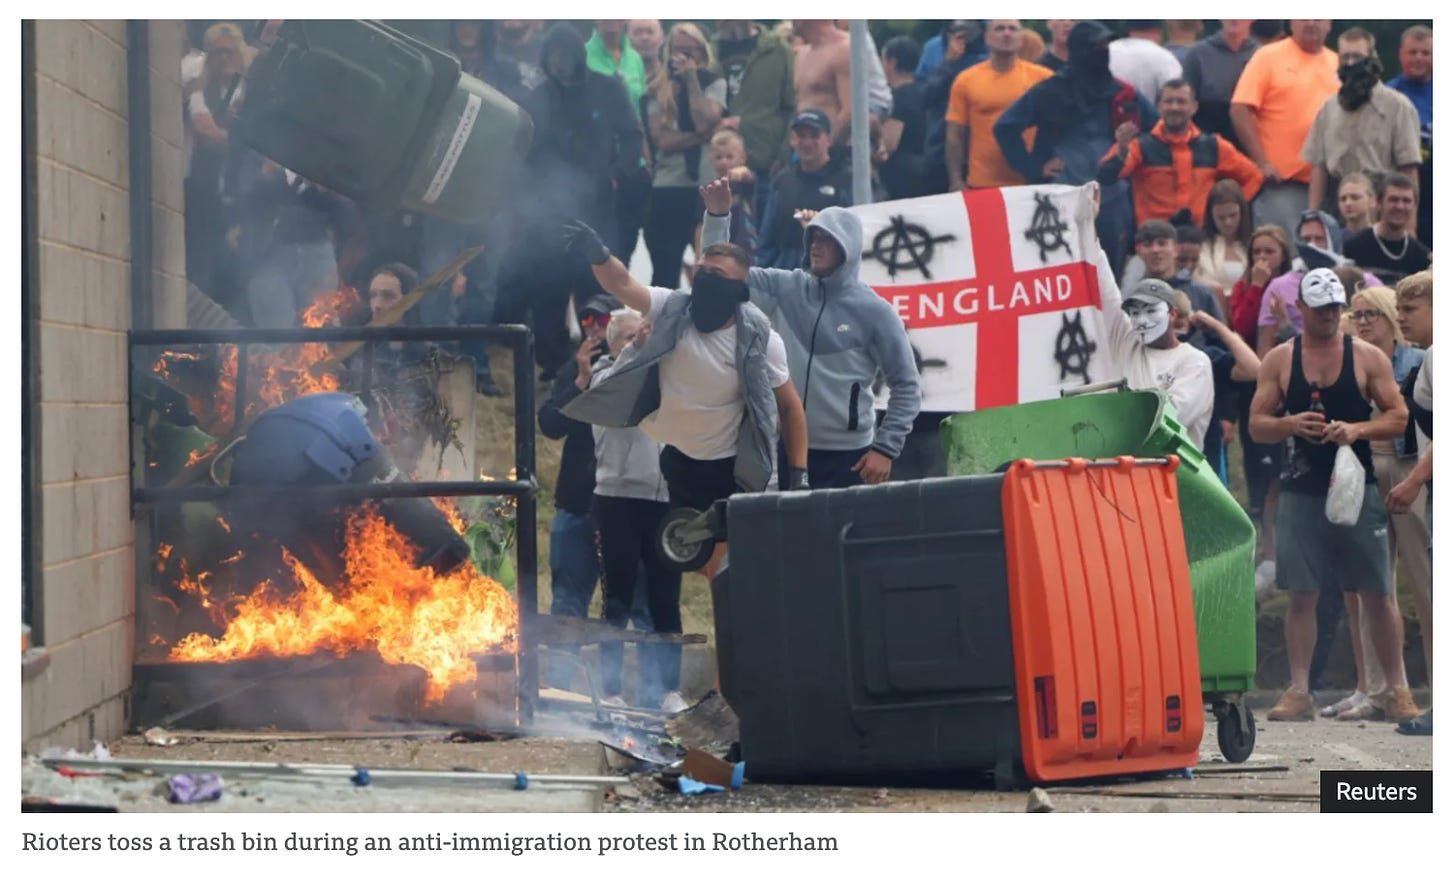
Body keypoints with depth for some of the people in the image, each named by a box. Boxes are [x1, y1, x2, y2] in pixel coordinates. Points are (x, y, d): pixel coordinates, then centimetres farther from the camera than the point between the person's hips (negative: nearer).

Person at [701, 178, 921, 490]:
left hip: (848, 454, -4)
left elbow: (906, 387, -3)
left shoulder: (875, 311, -5)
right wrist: (718, 215, -9)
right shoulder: (786, 289, 5)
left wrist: (885, 449, -11)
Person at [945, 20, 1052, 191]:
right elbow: (954, 137, 3)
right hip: (982, 186, 0)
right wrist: (956, 182, -3)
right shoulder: (966, 80, 3)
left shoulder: (1042, 77, 2)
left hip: (1032, 184, 0)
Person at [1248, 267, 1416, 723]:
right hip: (1301, 492, 1)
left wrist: (1358, 429, -17)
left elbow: (1398, 417, 1)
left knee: (1376, 594, 1)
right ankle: (1299, 690, 6)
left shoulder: (1368, 357, 2)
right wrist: (1289, 424, -17)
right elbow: (1256, 425, 4)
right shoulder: (1279, 360, 4)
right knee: (1300, 595, 0)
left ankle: (1394, 689, 10)